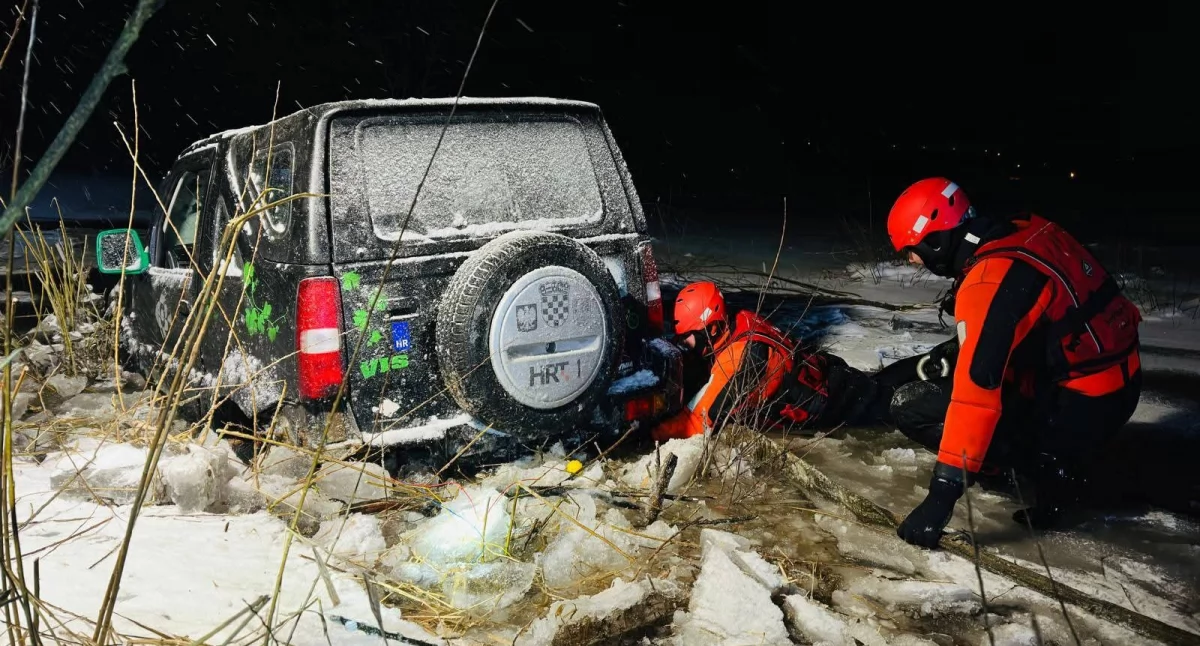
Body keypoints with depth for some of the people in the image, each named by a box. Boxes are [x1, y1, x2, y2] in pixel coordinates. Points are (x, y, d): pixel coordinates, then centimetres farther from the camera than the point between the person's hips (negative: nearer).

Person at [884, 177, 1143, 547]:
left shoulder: (988, 284, -25)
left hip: (1079, 411, -9)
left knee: (911, 406, -11)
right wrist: (961, 348, 13)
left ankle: (1050, 471, -6)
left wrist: (943, 492, -29)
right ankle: (1052, 458, 16)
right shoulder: (1027, 230, 1)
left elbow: (977, 391, -31)